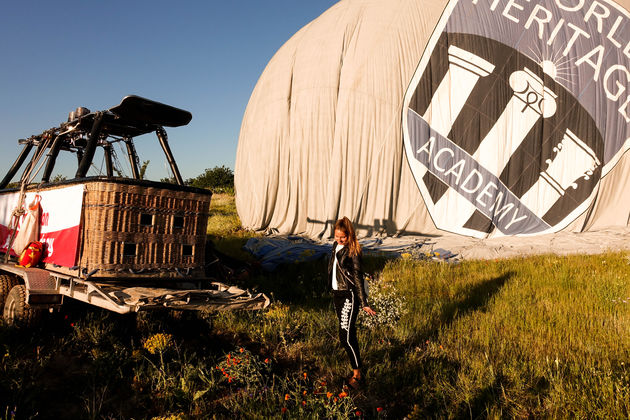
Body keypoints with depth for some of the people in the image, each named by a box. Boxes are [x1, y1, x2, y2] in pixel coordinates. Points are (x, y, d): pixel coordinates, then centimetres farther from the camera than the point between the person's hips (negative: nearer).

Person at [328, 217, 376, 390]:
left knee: (346, 335, -9)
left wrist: (363, 303, -17)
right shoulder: (336, 246, 7)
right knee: (348, 331, 14)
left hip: (349, 295, -8)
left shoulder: (353, 251, -16)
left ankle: (357, 375, 0)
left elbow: (358, 278, -16)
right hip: (337, 293, 8)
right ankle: (355, 362, 27)